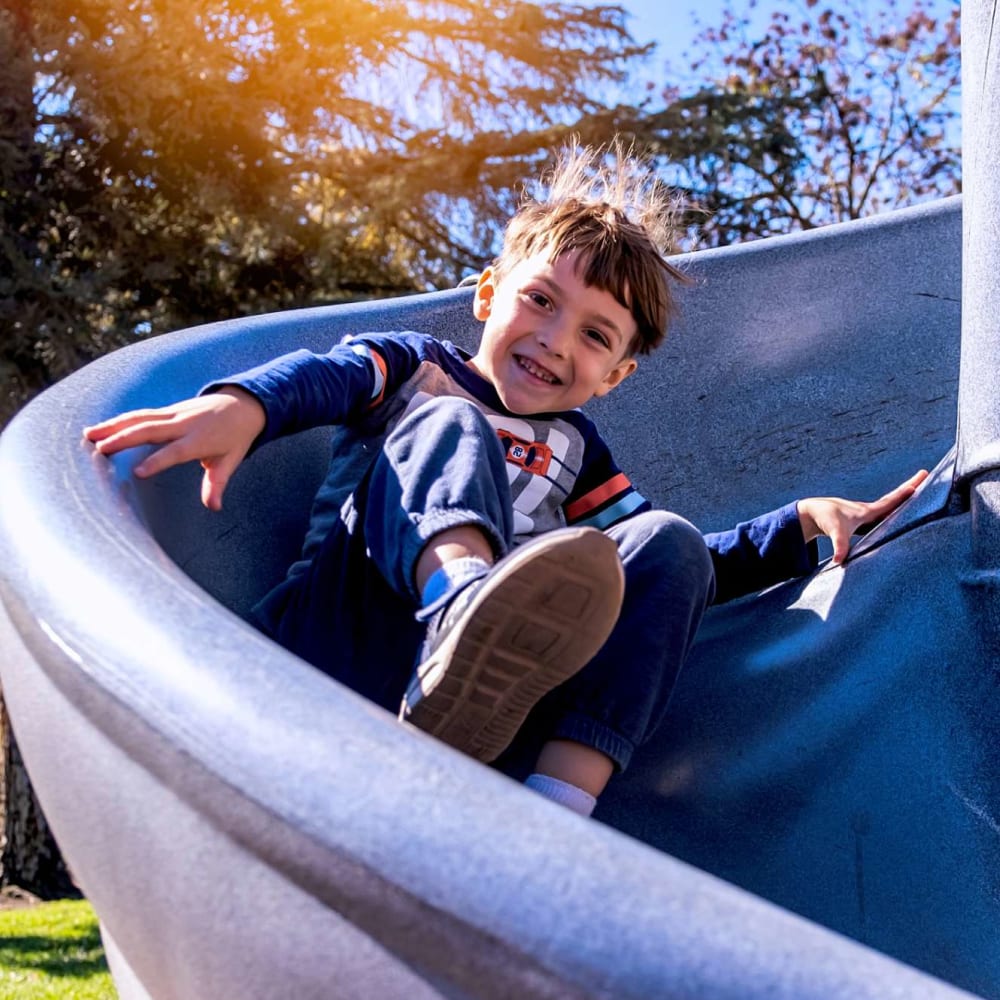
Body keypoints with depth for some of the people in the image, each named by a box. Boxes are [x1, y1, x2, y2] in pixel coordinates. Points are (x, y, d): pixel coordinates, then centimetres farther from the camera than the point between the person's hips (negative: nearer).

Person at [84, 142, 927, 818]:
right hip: (346, 636, -3)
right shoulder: (417, 373, 19)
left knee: (670, 543, -13)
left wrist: (805, 523, 13)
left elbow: (676, 569, 26)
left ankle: (559, 809, -36)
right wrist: (245, 403, -28)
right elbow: (327, 374, -5)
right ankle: (462, 604, -54)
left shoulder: (573, 449, 31)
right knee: (447, 428, -18)